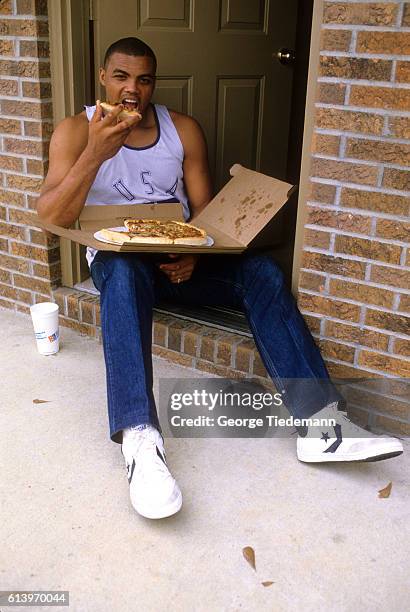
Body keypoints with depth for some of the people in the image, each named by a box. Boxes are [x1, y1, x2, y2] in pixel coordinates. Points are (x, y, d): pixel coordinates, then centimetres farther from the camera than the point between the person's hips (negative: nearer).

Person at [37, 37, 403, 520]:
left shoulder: (183, 129, 8)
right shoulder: (76, 131, 0)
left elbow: (204, 208, 5)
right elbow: (51, 218, -13)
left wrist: (192, 253, -17)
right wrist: (95, 154, -27)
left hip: (178, 258, 3)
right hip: (116, 256, -3)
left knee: (261, 271, -22)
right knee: (126, 274, -39)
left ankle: (320, 423, -29)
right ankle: (140, 440, -51)